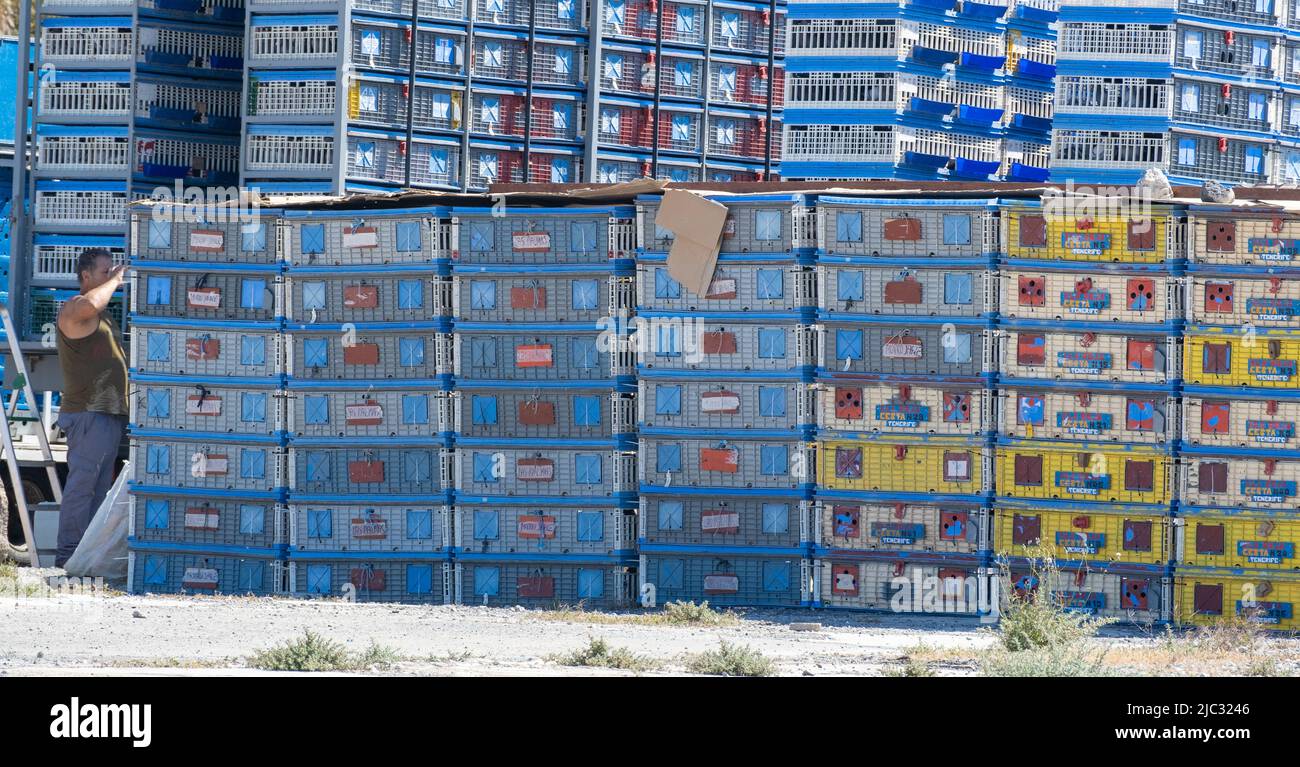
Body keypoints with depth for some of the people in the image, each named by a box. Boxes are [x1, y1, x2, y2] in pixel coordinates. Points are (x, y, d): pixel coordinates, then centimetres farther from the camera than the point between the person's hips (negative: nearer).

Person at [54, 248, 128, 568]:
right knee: (82, 482, -13)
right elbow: (89, 304, -32)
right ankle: (68, 552, -15)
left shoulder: (103, 316, 23)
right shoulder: (75, 309, -7)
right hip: (87, 412, -10)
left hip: (109, 413, 10)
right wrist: (115, 280, -18)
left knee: (101, 485, 11)